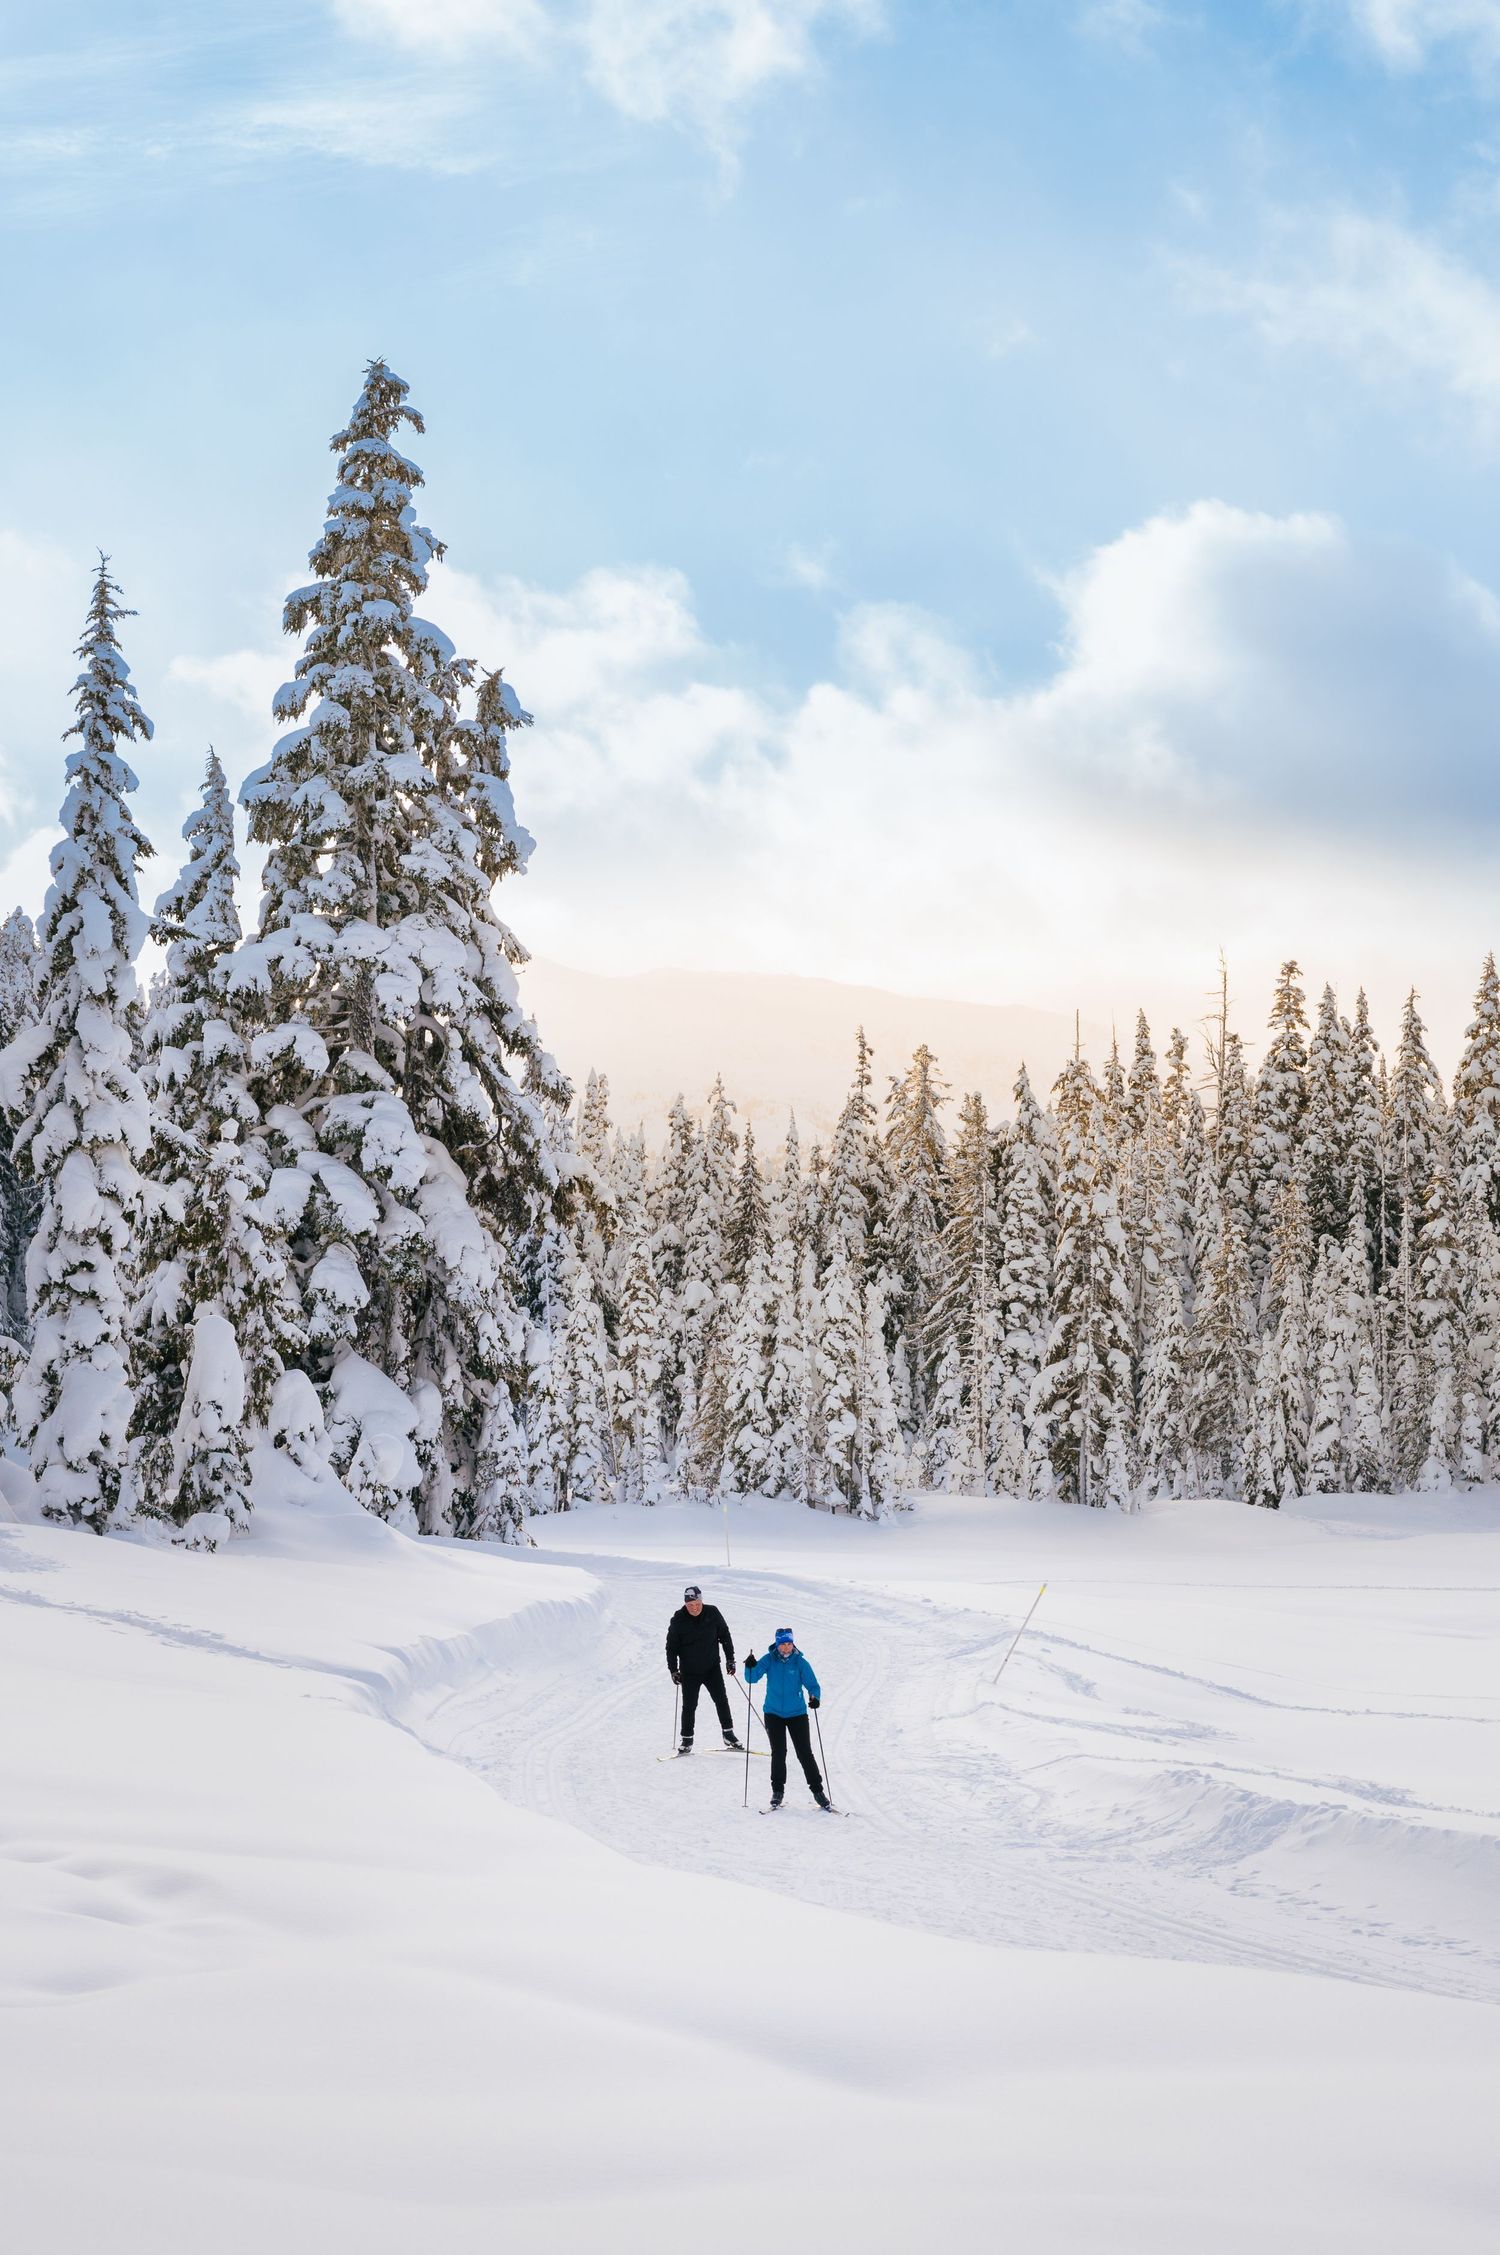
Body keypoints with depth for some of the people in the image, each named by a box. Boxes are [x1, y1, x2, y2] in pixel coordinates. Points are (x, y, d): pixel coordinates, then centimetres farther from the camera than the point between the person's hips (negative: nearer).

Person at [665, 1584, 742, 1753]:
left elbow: (725, 1635, 5)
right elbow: (671, 1647, -4)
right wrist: (673, 1670, -7)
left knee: (722, 1701, 2)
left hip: (712, 1668, 1)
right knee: (689, 1706, 3)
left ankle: (728, 1734, 16)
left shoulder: (712, 1613, -8)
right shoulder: (678, 1620, -11)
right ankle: (687, 1740, 15)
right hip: (689, 1672, -1)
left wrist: (730, 1658, 5)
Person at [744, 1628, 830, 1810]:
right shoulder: (769, 1660, -3)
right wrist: (750, 1667, -29)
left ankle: (817, 1790, 8)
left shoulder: (800, 1662, -7)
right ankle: (777, 1791, 12)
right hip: (773, 1713, 1)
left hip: (797, 1714, -1)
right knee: (778, 1753, -2)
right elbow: (752, 1678, -8)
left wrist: (815, 1697, -29)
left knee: (805, 1754, 0)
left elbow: (812, 1684, -8)